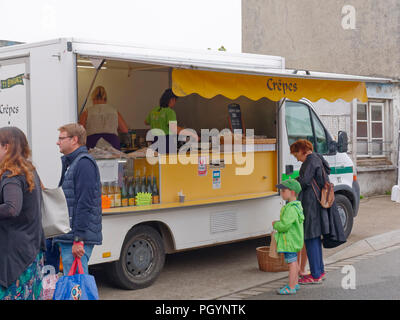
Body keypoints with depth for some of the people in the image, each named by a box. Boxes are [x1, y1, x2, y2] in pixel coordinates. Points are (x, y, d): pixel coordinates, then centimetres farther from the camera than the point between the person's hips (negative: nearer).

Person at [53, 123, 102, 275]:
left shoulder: (84, 163, -13)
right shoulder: (70, 163, 20)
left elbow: (85, 204, -20)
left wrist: (78, 239, -23)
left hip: (77, 238, -10)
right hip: (68, 237, 10)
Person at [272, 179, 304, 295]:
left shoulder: (291, 209, -23)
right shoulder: (297, 206, 11)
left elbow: (284, 225, -27)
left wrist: (275, 225, -8)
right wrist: (279, 223, 11)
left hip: (290, 241, -11)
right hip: (294, 239, 11)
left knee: (291, 262, -5)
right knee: (294, 262, 19)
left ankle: (291, 288, -1)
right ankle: (295, 283, 31)